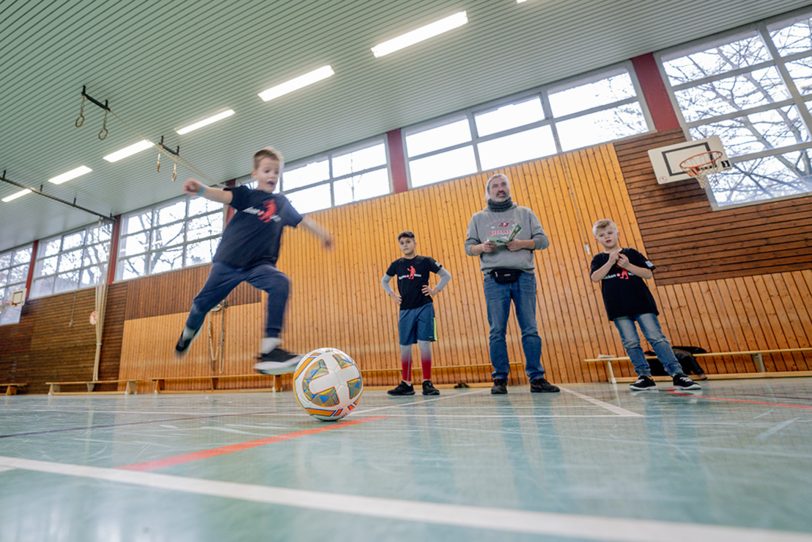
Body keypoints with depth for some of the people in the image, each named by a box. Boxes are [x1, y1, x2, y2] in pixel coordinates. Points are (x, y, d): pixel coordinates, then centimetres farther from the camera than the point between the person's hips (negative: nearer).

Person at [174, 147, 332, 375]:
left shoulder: (282, 203, 10)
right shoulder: (246, 194, 1)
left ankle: (269, 349, -33)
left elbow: (302, 219, 18)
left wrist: (321, 232, 12)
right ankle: (188, 334, 49)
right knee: (203, 302, 11)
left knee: (281, 284, -29)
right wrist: (201, 189, -37)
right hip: (228, 261, -1)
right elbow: (224, 196, -17)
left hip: (260, 264, 1)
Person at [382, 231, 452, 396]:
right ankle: (406, 384, 17)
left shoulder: (425, 261, 0)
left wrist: (435, 290, -4)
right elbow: (384, 280, 23)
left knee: (424, 344, -6)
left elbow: (446, 275, 5)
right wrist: (392, 294, 9)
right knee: (405, 346, 6)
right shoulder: (397, 264, 7)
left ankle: (427, 383, 6)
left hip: (424, 308, -3)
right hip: (405, 310, 3)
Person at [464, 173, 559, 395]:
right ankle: (500, 379, 8)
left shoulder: (525, 213, 15)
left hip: (524, 277, 1)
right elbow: (468, 247, 9)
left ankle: (537, 378, 9)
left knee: (530, 329, 0)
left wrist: (522, 244, -10)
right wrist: (482, 247, -12)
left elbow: (543, 240, 9)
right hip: (495, 279, 0)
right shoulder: (478, 218, 15)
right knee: (497, 331, -1)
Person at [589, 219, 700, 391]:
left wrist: (628, 266, -10)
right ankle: (645, 376, 8)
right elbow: (595, 277, -10)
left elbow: (648, 273, 3)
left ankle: (677, 374, 1)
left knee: (656, 338, -3)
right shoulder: (599, 259, 8)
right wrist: (611, 261, -16)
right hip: (618, 308, 0)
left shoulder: (631, 253, 9)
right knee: (631, 343, 1)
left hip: (641, 302, 0)